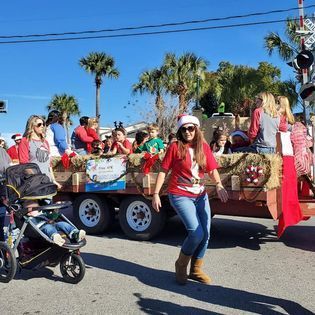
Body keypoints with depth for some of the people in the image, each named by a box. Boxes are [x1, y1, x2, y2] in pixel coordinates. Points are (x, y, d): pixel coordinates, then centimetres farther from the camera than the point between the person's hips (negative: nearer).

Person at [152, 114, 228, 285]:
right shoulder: (175, 146, -6)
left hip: (200, 195, 5)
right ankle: (181, 265, 11)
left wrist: (219, 185, -17)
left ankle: (196, 269, 28)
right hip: (180, 196, -5)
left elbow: (212, 169, 2)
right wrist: (156, 194, -9)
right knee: (196, 232, -16)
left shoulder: (204, 146, 5)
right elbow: (163, 171, -4)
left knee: (205, 234, 6)